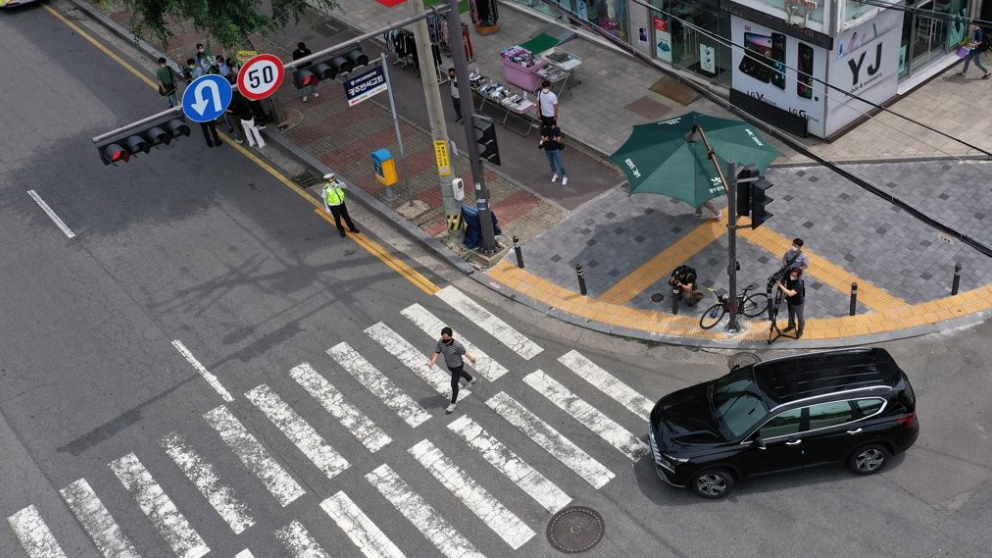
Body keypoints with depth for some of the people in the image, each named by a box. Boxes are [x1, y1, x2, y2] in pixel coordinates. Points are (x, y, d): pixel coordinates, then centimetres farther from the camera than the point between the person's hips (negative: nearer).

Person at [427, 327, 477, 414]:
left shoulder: (457, 345, -38)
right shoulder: (440, 343, -24)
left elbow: (465, 353, -22)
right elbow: (437, 353, -22)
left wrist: (471, 358, -4)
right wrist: (431, 363, -39)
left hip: (458, 366, -6)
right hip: (449, 365, 6)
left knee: (454, 384, 5)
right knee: (459, 373, 35)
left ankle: (453, 403, 27)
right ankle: (471, 379, 68)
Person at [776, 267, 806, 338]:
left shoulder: (799, 284, -41)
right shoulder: (788, 276, -23)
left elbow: (790, 293, -50)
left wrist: (780, 285, -49)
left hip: (798, 303, -6)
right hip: (790, 301, 6)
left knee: (800, 317, 22)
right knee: (791, 314, 31)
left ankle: (800, 330, 47)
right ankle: (791, 325, 59)